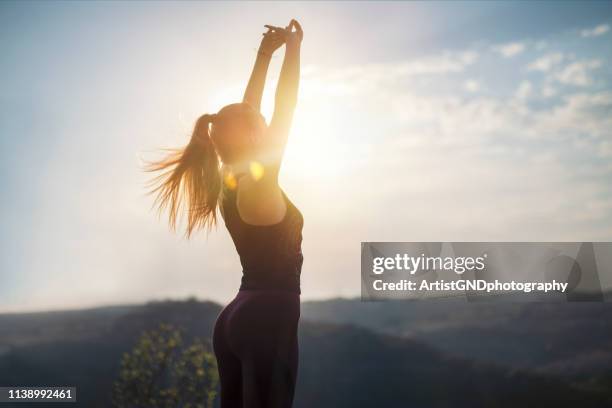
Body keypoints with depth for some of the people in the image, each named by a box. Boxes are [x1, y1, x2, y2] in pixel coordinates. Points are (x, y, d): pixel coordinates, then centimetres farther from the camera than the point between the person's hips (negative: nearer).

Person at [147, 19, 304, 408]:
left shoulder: (230, 182, 8)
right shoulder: (258, 183, -13)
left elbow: (245, 114, 15)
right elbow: (284, 109, -11)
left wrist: (266, 53, 19)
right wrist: (293, 48, -2)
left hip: (237, 318, 9)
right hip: (269, 318, -9)